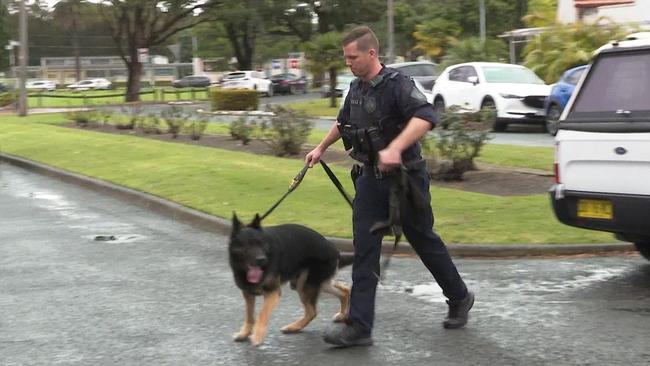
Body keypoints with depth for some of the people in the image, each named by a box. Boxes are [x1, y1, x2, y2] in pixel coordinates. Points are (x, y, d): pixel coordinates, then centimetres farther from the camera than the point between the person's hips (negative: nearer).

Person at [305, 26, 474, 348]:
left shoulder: (397, 85, -18)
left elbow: (425, 117, -36)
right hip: (371, 178, 7)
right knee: (364, 249, -1)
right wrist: (321, 148, 34)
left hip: (405, 177, -7)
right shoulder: (357, 88, 7)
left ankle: (459, 298, 32)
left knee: (424, 241, 9)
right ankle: (358, 327, -2)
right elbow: (343, 122, 28)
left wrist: (395, 148, -47)